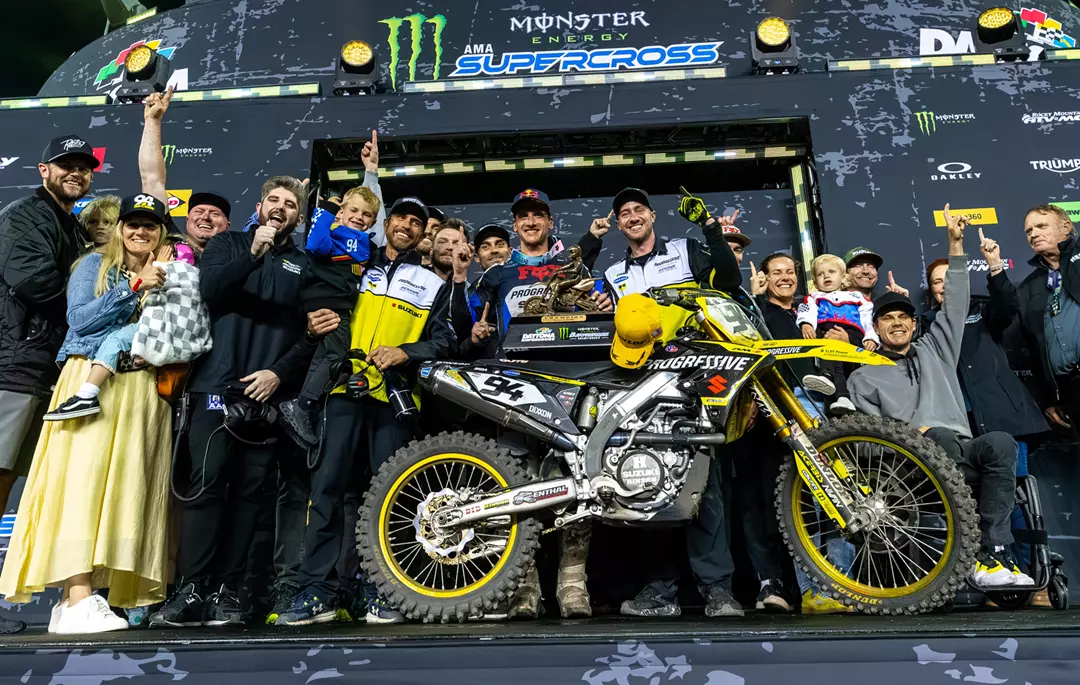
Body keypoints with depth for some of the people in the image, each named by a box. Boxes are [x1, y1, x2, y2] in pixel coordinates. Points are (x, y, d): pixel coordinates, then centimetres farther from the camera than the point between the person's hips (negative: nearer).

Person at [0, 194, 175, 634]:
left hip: (141, 390, 3)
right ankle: (78, 601, -18)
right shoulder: (95, 266, 13)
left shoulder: (168, 278, 20)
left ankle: (73, 598, 0)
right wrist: (133, 287, -7)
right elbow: (79, 318, -3)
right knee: (81, 479, -14)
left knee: (125, 485, -5)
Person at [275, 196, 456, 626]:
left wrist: (406, 352, -10)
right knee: (326, 486, -5)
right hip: (346, 387, 1)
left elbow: (443, 341, 7)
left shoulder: (433, 285, 17)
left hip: (395, 394, -1)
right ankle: (317, 591, 0)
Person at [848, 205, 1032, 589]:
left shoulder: (933, 350, 26)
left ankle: (992, 554, -31)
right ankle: (994, 553, -35)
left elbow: (955, 308, 19)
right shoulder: (864, 377, 17)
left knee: (1000, 443, -31)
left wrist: (955, 244, 16)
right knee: (938, 436, -37)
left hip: (962, 453, 3)